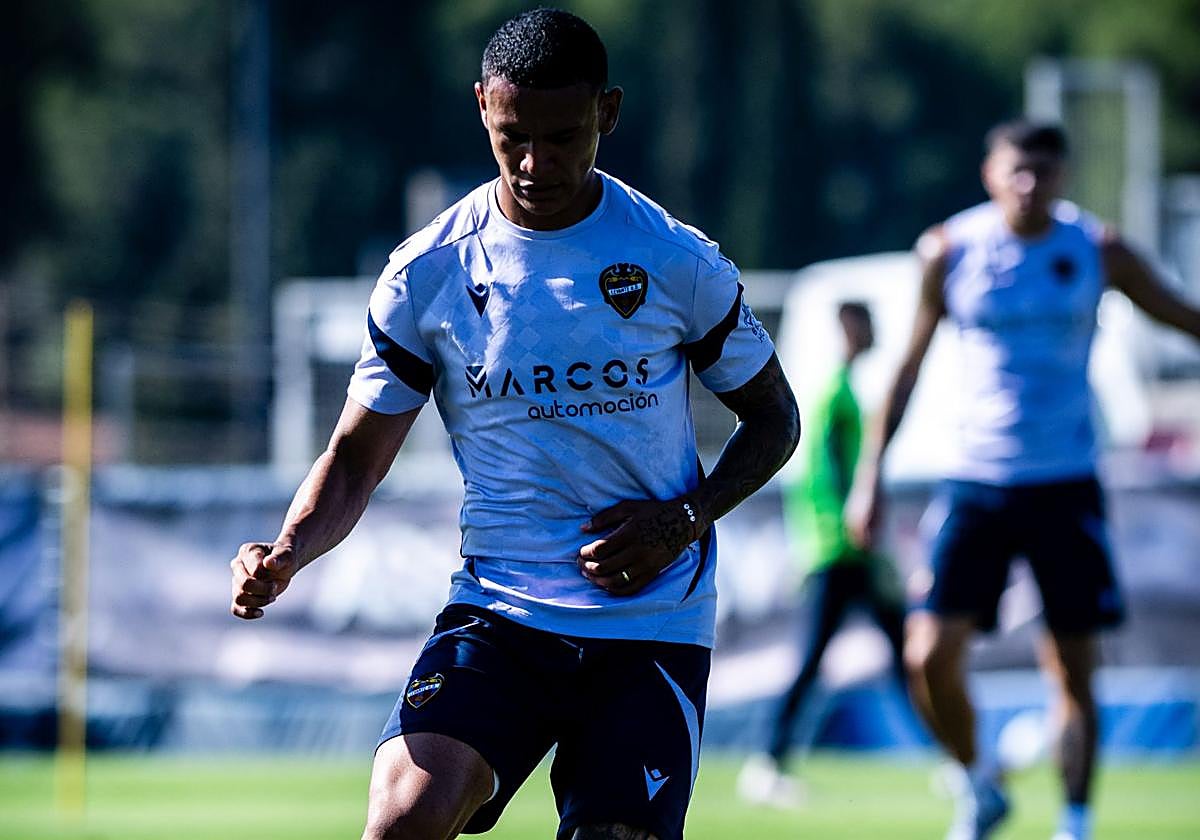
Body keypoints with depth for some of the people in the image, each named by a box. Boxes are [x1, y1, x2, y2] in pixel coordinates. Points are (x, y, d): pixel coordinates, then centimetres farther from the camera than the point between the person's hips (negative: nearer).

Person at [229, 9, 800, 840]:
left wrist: (684, 521, -6)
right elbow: (356, 458, 7)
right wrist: (286, 554, -13)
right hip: (495, 612, 0)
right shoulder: (427, 274, 0)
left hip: (654, 626, 0)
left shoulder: (678, 264, -1)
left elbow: (774, 418, 12)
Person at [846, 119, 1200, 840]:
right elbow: (910, 366, 10)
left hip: (1067, 485, 0)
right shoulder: (951, 251, 1)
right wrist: (871, 473, 8)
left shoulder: (1098, 251, 0)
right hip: (976, 482, 0)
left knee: (1074, 669, 0)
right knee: (931, 657, -11)